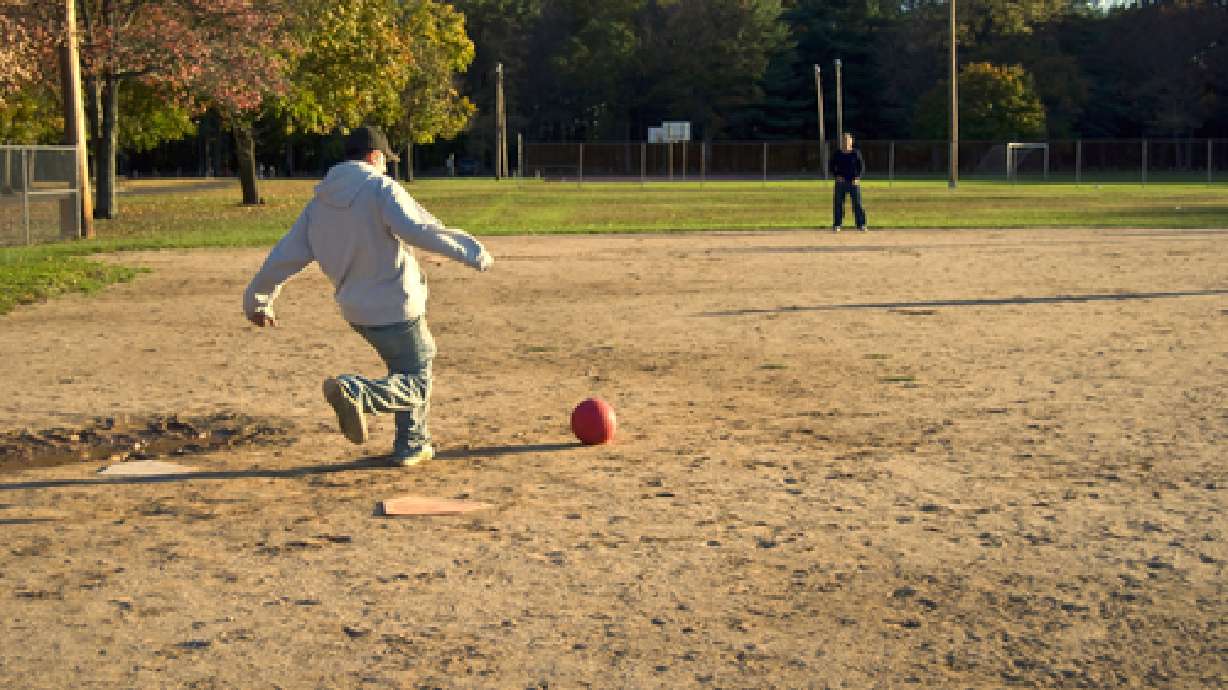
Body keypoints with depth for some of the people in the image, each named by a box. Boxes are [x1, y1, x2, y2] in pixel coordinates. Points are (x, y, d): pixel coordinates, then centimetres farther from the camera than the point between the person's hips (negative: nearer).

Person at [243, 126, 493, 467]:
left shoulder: (320, 202, 7)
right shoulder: (380, 188, -12)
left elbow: (285, 256, 8)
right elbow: (417, 229, -29)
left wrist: (257, 300, 19)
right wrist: (471, 251, -27)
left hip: (356, 310, 8)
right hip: (397, 307, -7)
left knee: (409, 369, 25)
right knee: (416, 381, 1)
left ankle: (412, 445, 27)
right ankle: (355, 391, -26)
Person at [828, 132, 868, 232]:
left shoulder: (856, 153, 3)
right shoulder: (837, 154, 6)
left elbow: (862, 167, 2)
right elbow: (830, 167, 11)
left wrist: (858, 178, -13)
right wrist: (836, 176, -5)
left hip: (854, 182, -1)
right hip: (841, 182, 1)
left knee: (857, 204, -4)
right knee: (838, 204, 1)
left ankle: (861, 225, -1)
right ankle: (837, 225, 8)